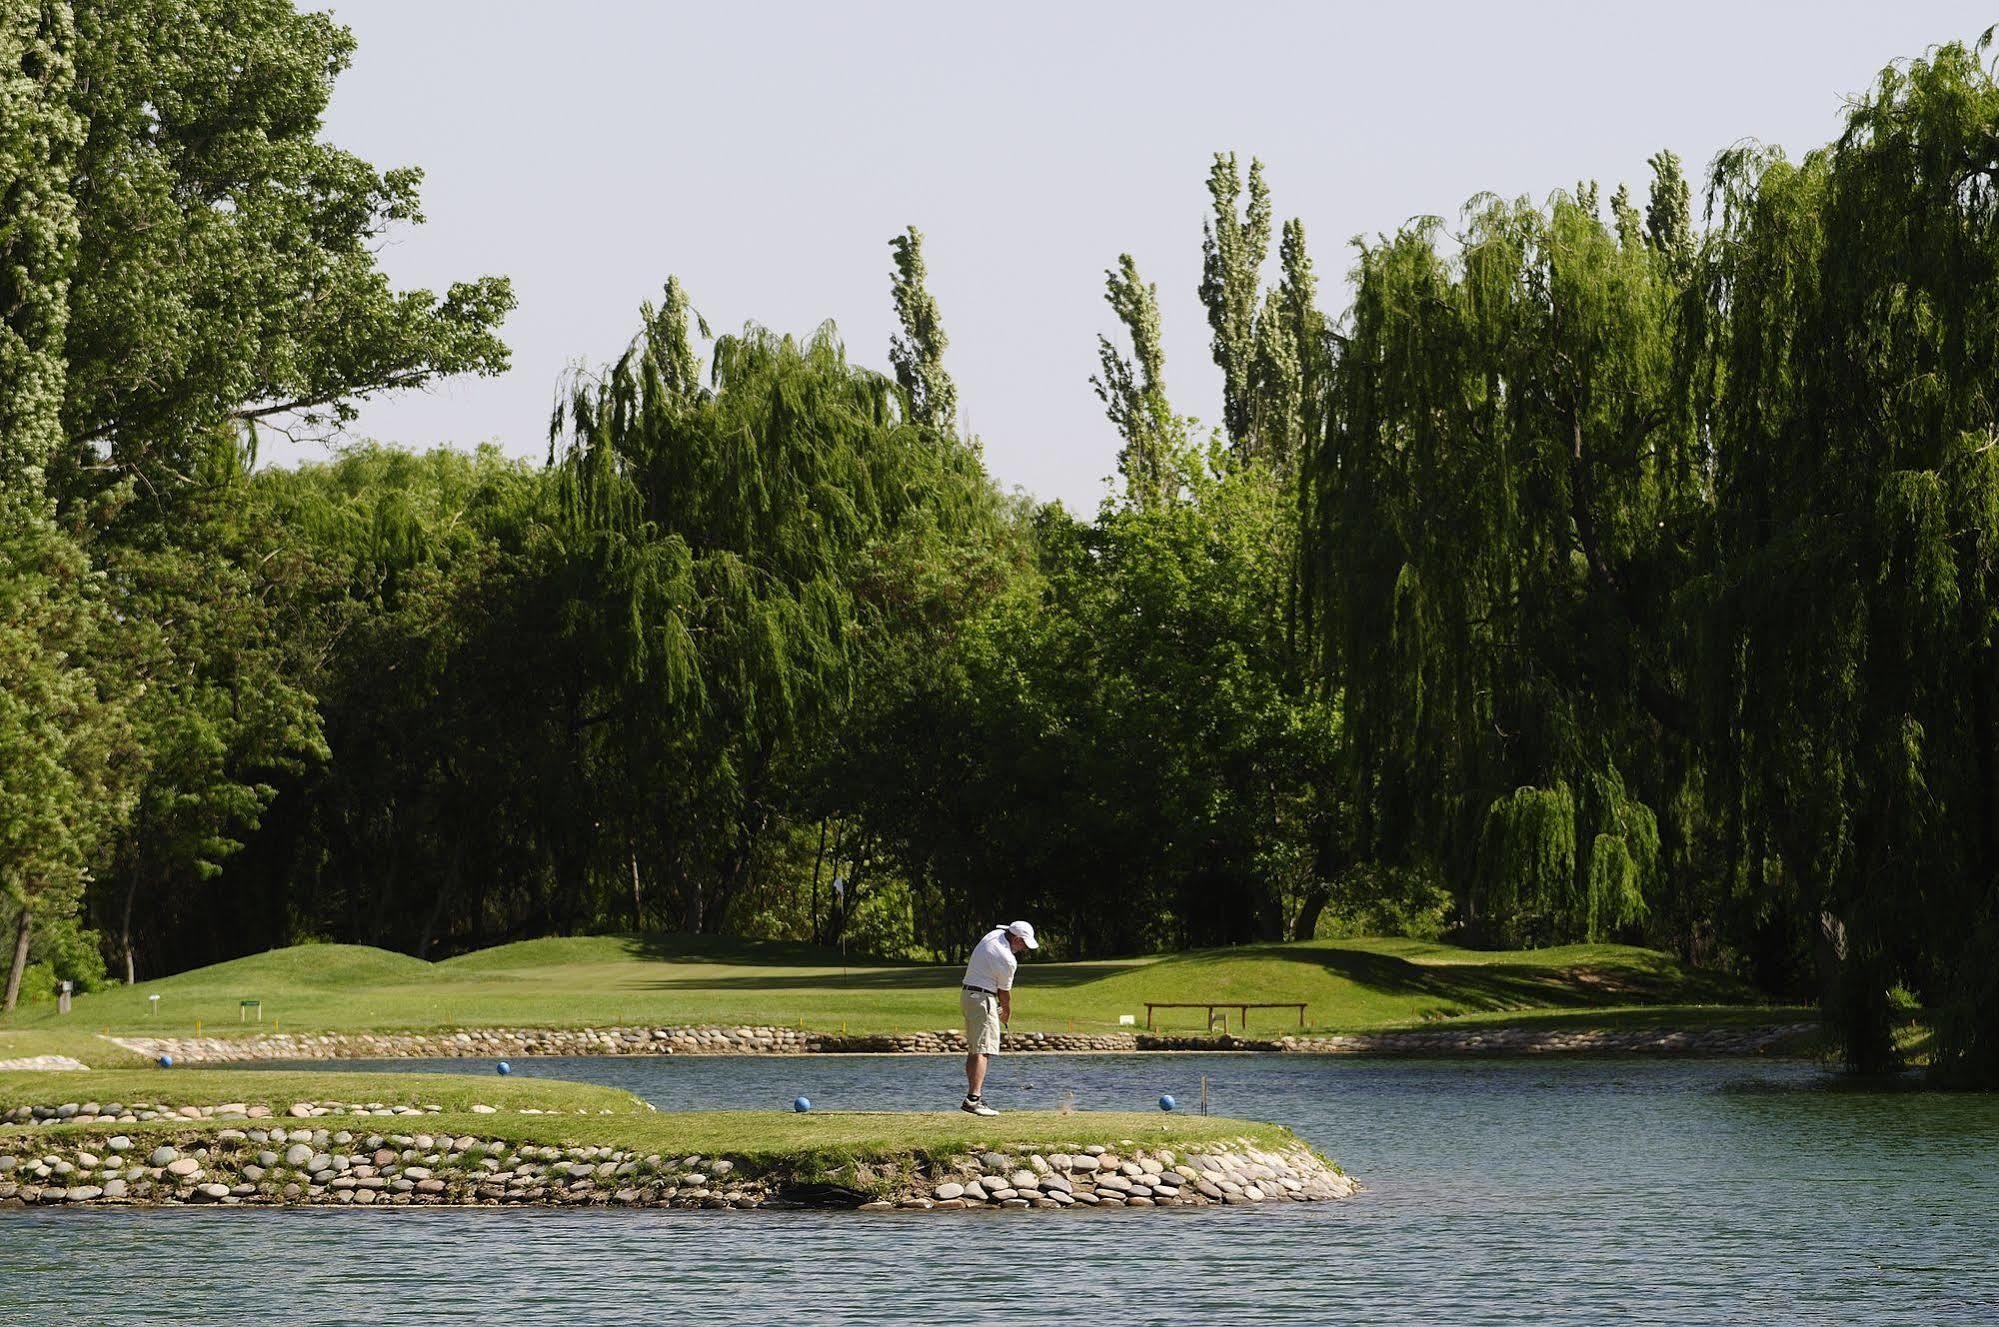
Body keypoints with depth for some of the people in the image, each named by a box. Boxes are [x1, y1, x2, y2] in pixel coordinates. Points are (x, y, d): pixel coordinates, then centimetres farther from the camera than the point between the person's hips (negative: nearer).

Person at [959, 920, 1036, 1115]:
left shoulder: (994, 935, 6)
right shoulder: (1007, 960, -21)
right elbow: (1005, 992, -7)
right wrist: (1007, 1013, 12)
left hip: (967, 994, 10)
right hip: (983, 999, -10)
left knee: (972, 1050, 11)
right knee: (983, 1050, -14)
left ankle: (973, 1096, 13)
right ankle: (973, 1098, -24)